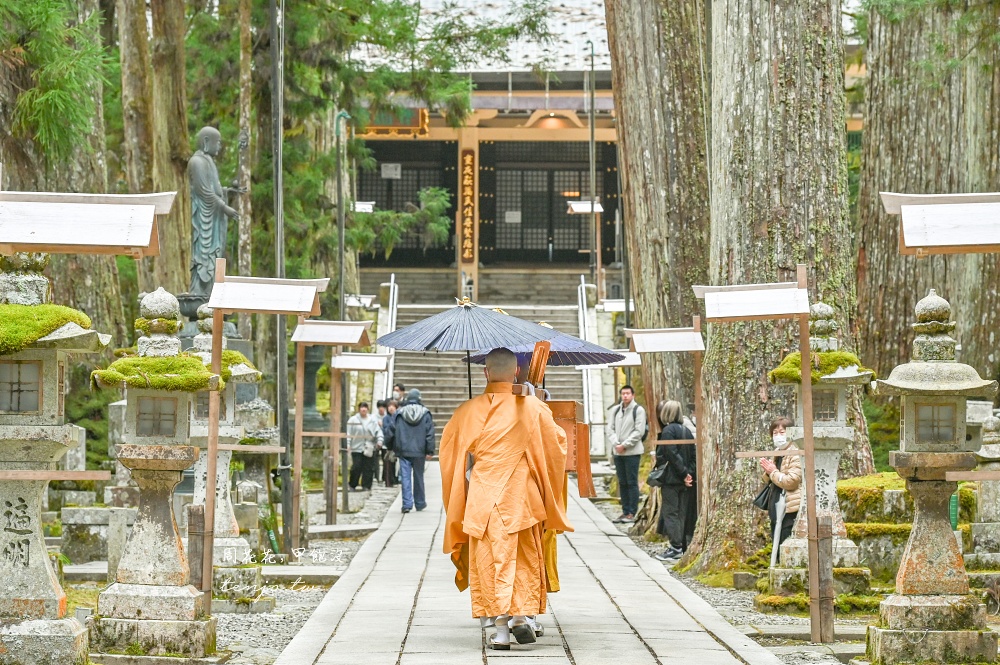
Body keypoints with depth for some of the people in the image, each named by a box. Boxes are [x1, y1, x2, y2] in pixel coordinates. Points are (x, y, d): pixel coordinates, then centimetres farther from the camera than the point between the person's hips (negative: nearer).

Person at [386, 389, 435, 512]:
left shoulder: (398, 413, 1)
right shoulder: (425, 414, -1)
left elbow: (391, 432, 2)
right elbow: (430, 434, -3)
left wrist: (392, 449, 12)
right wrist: (430, 451, 0)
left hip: (403, 451, 0)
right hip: (419, 451, 1)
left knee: (405, 478, -1)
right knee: (418, 477, 13)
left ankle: (407, 503, -10)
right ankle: (420, 503, 22)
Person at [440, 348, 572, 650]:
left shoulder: (468, 412, -1)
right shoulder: (533, 408, -2)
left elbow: (448, 449, 10)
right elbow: (557, 444, 8)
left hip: (483, 498, 0)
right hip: (522, 497, 0)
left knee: (491, 560, 3)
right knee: (525, 558, 12)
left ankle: (501, 627, -1)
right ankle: (522, 616, 1)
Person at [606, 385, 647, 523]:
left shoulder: (638, 410, -4)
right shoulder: (615, 410, 12)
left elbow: (639, 432, -9)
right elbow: (609, 428, 8)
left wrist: (624, 445, -13)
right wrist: (615, 444, -9)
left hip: (632, 452, -5)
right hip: (618, 452, 5)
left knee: (632, 483, -4)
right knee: (622, 483, 9)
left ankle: (632, 513, -2)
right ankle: (625, 511, 14)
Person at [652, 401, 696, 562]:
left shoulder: (668, 431, -13)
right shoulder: (686, 431, 11)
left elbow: (672, 455, -19)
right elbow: (694, 455, 7)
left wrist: (684, 474, -15)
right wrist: (690, 474, 0)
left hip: (672, 479, -7)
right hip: (685, 482, 7)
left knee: (670, 512, -3)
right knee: (683, 512, 11)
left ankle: (676, 547, -6)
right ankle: (686, 545, 11)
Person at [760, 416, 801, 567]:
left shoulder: (795, 454, -11)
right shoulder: (777, 454, 15)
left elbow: (792, 481, -20)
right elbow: (769, 480, 22)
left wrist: (773, 472, -10)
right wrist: (767, 471, 0)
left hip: (790, 510, -9)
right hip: (777, 508, 9)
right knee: (776, 547, 13)